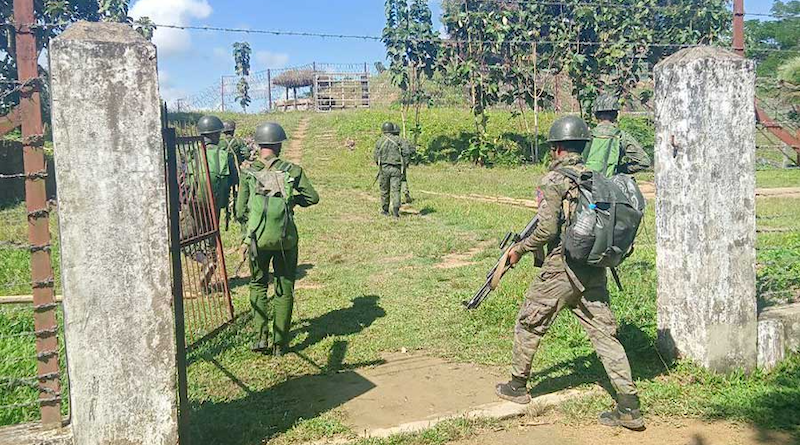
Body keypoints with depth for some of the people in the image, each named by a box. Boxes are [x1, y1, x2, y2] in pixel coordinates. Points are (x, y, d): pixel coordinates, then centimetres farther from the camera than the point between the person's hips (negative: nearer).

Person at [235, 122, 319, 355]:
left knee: (258, 285, 20)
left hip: (257, 238, 1)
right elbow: (313, 197, -1)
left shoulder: (247, 171, -1)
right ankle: (280, 343, 16)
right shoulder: (291, 170, -2)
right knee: (285, 290, 12)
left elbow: (241, 210, 0)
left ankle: (261, 337, 11)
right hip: (286, 239, 0)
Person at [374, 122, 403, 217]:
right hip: (396, 168, 0)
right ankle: (396, 208, -17)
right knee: (395, 190, -1)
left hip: (384, 168, 1)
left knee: (384, 190, 14)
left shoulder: (379, 142, -2)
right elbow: (403, 153, -4)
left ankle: (385, 210, 23)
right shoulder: (397, 140, -1)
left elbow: (376, 157, 1)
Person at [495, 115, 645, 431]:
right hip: (594, 271, 6)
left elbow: (547, 229, -17)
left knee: (528, 325, 13)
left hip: (561, 269, -6)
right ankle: (629, 408, 5)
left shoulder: (553, 181, -11)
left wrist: (519, 249, -3)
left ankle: (517, 387, 27)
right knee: (605, 334, 7)